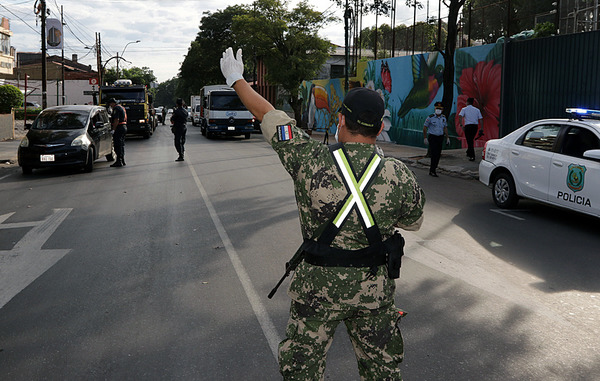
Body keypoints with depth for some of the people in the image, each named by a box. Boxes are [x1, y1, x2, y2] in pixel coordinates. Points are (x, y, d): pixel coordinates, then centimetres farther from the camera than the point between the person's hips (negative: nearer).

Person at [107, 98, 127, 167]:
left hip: (119, 128, -10)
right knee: (121, 145, 15)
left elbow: (116, 120, -21)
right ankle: (122, 160, 19)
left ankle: (119, 161, -10)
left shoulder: (116, 108, -12)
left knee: (117, 145, -9)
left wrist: (113, 129, -20)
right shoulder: (122, 107, 19)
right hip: (124, 127, 10)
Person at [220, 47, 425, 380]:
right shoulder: (399, 175, -13)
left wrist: (236, 79, 12)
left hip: (318, 285, -1)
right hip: (375, 289, 2)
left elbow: (269, 115, -3)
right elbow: (414, 221, 6)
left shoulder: (310, 161, -17)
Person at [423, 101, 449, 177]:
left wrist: (447, 138, 9)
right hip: (432, 137, -5)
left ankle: (433, 167, 24)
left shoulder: (443, 118, 6)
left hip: (440, 137, 5)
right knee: (434, 154, -11)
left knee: (438, 154, 8)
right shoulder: (430, 117, -9)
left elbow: (445, 128, 14)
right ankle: (432, 171, -5)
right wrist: (425, 138, -9)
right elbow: (425, 127, -5)